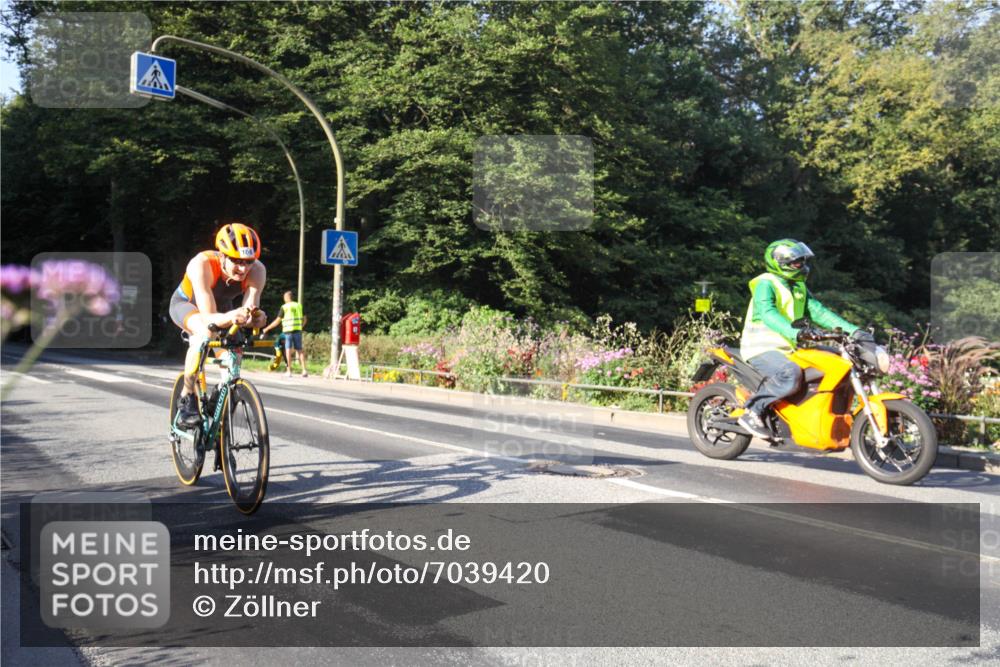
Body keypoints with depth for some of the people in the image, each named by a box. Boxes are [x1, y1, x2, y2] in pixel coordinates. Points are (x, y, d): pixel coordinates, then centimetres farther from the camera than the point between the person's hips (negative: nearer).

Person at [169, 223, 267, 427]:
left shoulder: (257, 270, -32)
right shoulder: (201, 264, -41)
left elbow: (249, 309, -37)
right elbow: (208, 317, -45)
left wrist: (256, 317, -61)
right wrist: (230, 317, -66)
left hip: (222, 306, 4)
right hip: (186, 304, -4)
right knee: (205, 333, -35)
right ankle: (186, 398, -20)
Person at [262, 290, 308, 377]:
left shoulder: (284, 307, -2)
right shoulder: (299, 305, 11)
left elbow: (277, 321, -4)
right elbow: (304, 320, 15)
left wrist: (266, 329, 4)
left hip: (288, 331, -4)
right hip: (298, 331, 4)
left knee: (288, 349, 3)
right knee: (299, 350, 7)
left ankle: (289, 371, 2)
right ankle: (304, 370, -3)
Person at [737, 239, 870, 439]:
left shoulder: (799, 287, 20)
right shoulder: (765, 283, -9)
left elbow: (818, 311, 13)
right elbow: (767, 314, -25)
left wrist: (853, 330, 0)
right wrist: (795, 333, -42)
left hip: (788, 348, 9)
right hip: (762, 347, -9)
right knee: (791, 374, -35)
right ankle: (752, 412, -23)